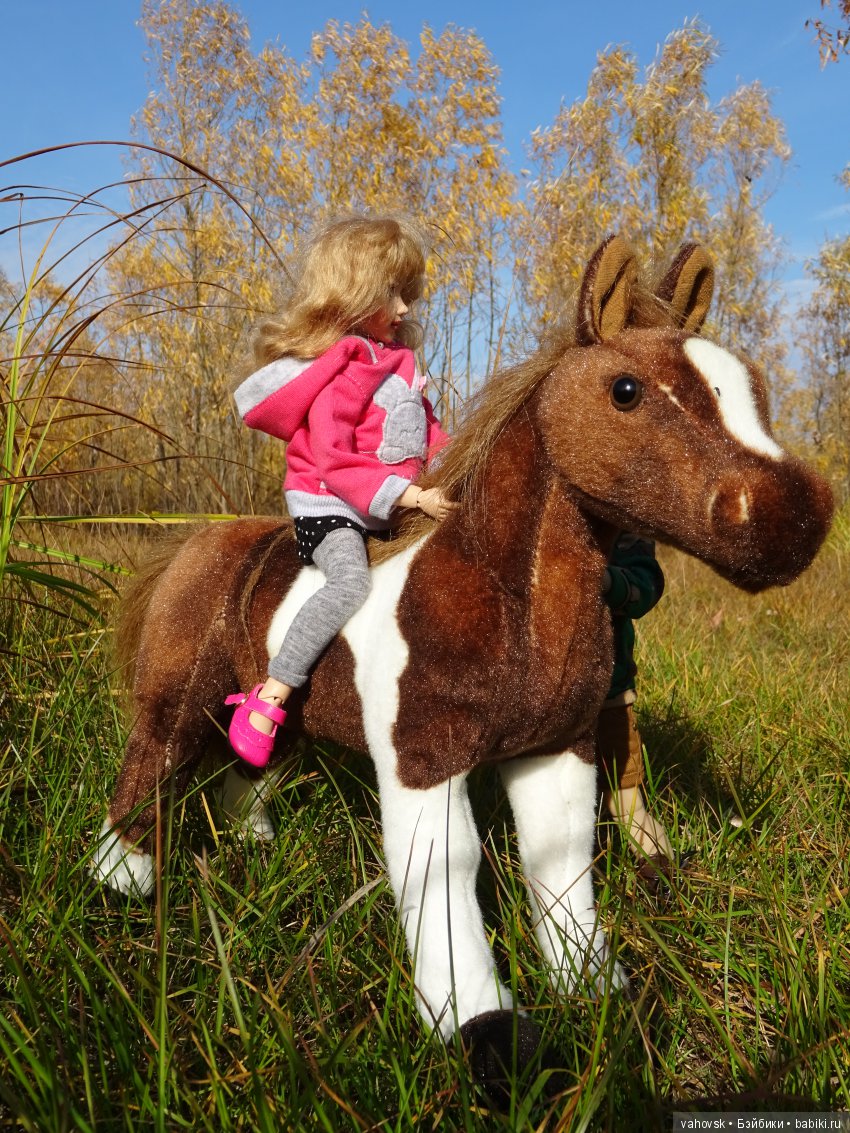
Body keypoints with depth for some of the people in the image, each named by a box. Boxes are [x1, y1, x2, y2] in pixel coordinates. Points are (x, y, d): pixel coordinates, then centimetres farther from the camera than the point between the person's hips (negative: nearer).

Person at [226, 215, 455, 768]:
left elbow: (426, 427, 20)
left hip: (390, 512, 9)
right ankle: (268, 700, -27)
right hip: (331, 509, -9)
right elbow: (333, 462, -22)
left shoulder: (399, 361, 15)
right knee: (352, 581, -32)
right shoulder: (341, 371, -14)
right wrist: (410, 495, -26)